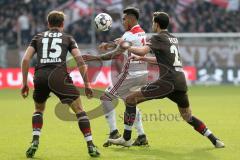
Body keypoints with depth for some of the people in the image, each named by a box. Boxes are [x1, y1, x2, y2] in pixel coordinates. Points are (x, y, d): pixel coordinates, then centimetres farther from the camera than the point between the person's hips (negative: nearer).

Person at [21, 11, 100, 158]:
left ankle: (35, 142, 10)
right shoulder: (68, 38, 19)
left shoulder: (38, 38, 23)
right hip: (58, 75, -2)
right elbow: (80, 60, 7)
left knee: (39, 110, 28)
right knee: (79, 110, 8)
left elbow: (25, 60, 11)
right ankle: (91, 146, 2)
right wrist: (87, 84, 10)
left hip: (40, 76, 2)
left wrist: (25, 84, 16)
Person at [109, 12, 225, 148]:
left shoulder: (158, 38, 0)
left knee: (131, 99, 0)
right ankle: (215, 140, 15)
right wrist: (141, 59, 32)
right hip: (181, 81, 8)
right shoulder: (174, 39, 24)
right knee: (188, 117, 24)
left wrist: (127, 46, 1)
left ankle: (126, 138, -3)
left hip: (168, 81, -8)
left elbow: (143, 50, -16)